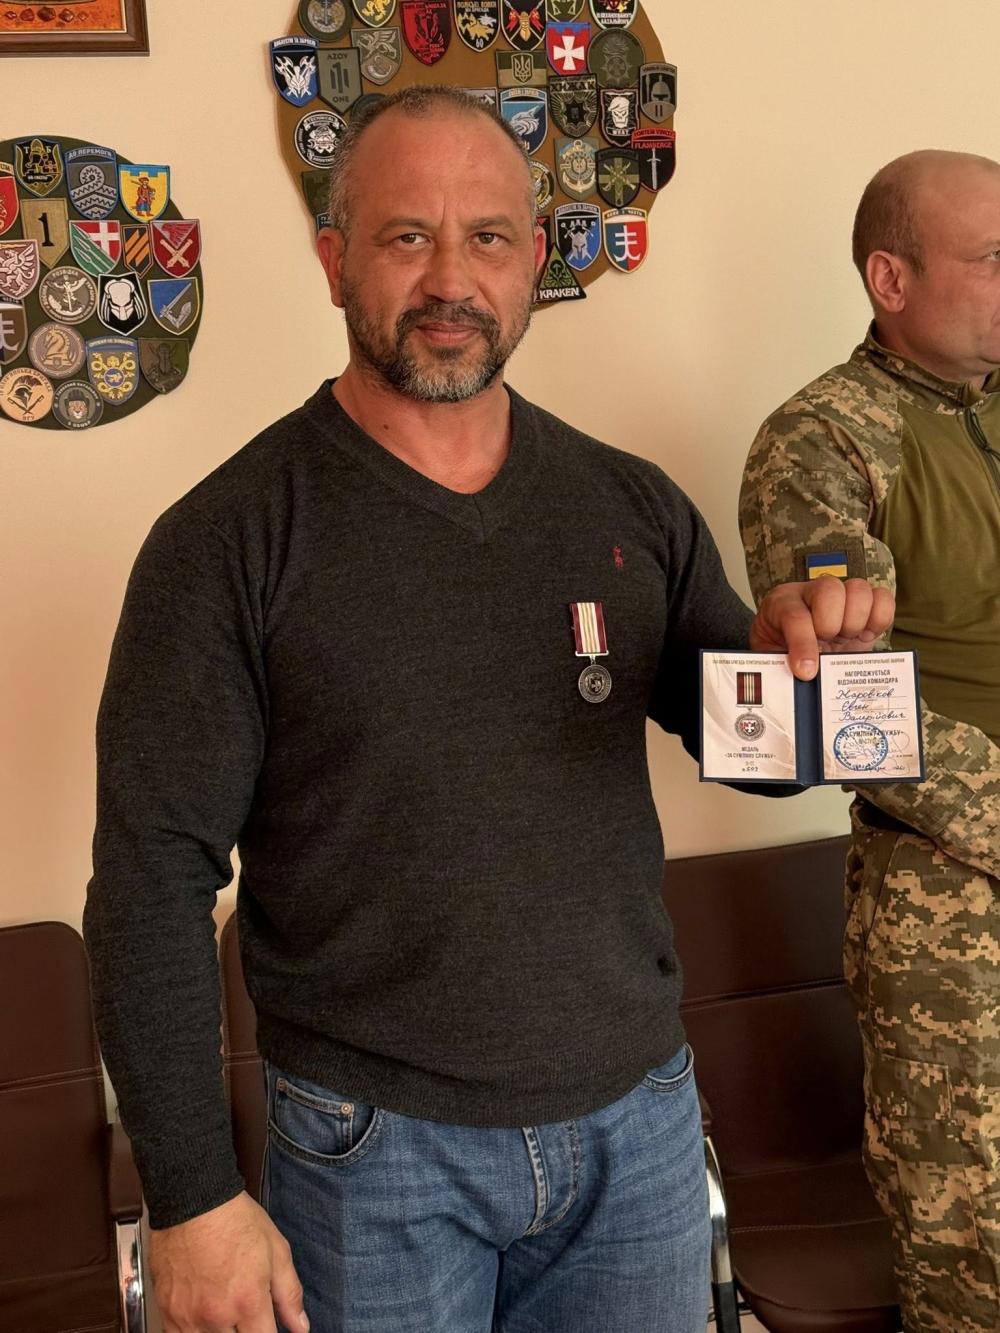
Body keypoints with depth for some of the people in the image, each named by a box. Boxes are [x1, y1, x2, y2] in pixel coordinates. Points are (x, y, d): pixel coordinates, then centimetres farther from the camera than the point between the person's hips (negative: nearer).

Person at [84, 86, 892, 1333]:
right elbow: (153, 874, -11)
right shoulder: (227, 541, -11)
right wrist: (192, 1198, -12)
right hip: (375, 1144, -3)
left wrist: (794, 654, -14)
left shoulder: (633, 507, 0)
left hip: (637, 1116, 4)